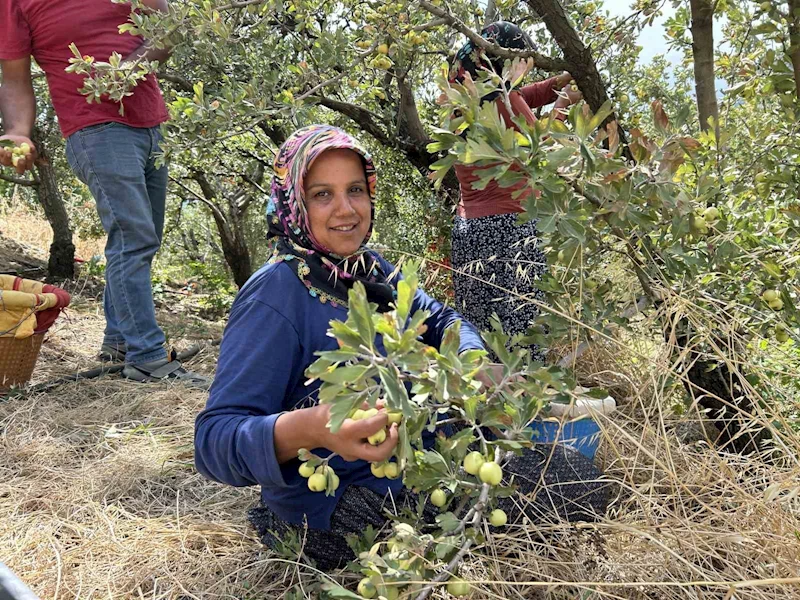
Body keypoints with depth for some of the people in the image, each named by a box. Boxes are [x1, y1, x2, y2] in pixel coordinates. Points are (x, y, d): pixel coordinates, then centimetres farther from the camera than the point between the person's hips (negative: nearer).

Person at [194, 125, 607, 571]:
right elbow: (215, 439, -28)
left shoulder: (370, 268, 3)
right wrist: (308, 429, -49)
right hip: (336, 509, -8)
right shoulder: (275, 296, -23)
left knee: (578, 472, 11)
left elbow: (441, 320, 17)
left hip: (416, 458, 8)